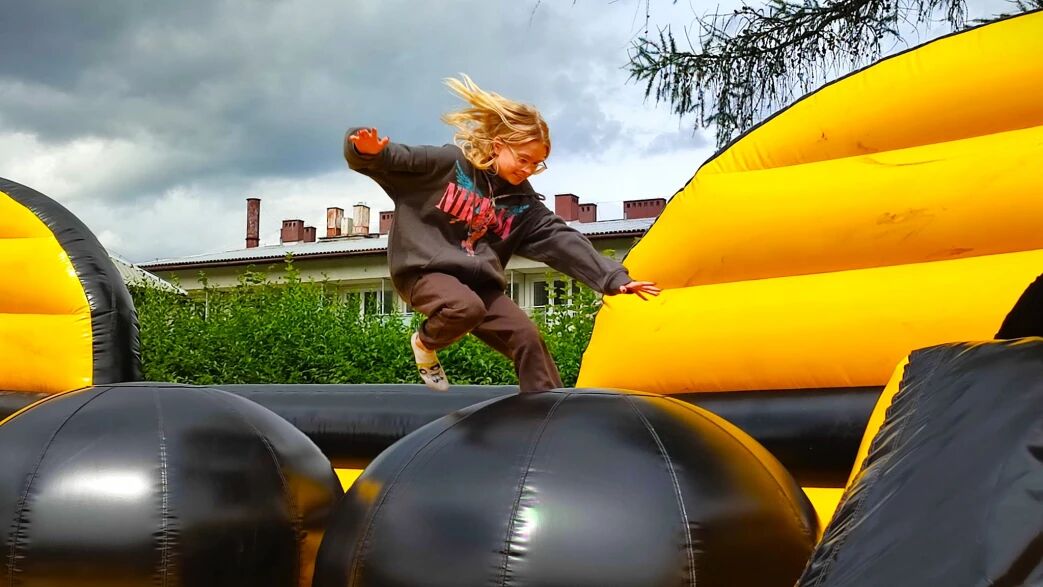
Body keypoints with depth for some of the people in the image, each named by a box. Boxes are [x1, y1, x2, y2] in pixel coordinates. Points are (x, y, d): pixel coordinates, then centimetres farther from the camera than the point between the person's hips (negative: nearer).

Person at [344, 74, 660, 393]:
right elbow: (388, 159, -8)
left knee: (528, 338, -9)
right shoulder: (447, 164, -8)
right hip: (424, 271, -5)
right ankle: (425, 343, -1)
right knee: (466, 308, -36)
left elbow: (563, 240, 0)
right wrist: (368, 151, -34)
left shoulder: (523, 203, 4)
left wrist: (614, 277, -8)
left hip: (478, 283, 5)